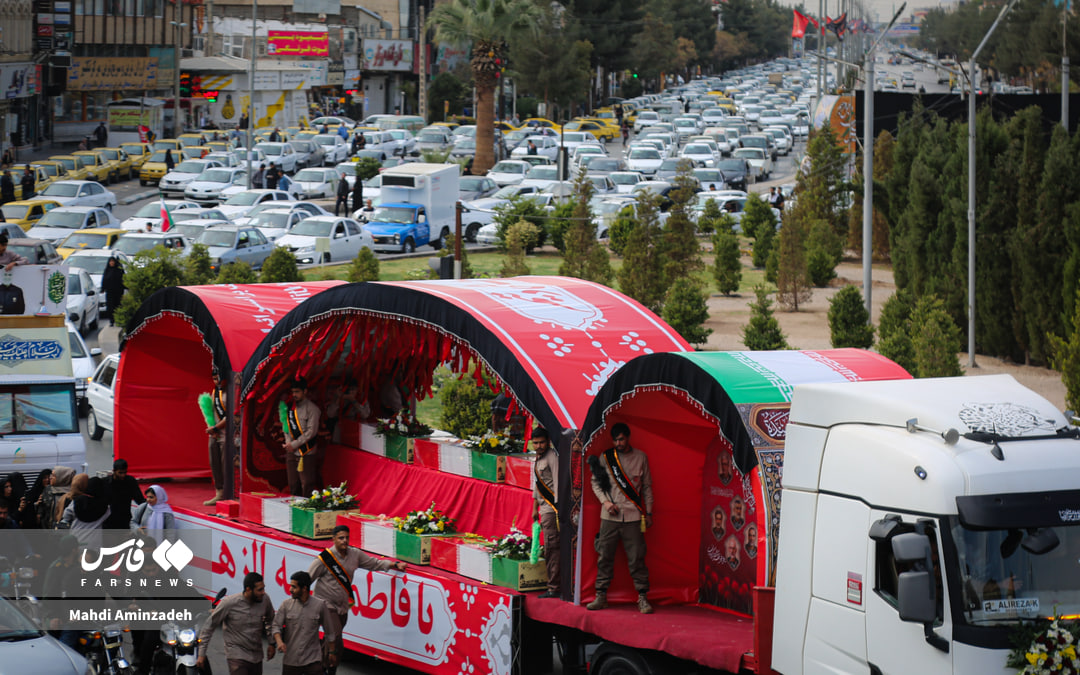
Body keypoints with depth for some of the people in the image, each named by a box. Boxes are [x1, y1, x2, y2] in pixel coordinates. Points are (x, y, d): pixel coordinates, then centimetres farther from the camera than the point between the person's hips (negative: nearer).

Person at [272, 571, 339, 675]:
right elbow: (276, 626, -2)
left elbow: (329, 632, 7)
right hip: (290, 661, 2)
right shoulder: (286, 605, 0)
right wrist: (279, 641, -21)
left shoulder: (320, 606, -3)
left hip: (313, 659, -1)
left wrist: (332, 652, 12)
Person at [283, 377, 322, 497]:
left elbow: (311, 432, -11)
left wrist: (294, 445, -11)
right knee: (293, 486, 8)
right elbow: (287, 426, 15)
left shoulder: (311, 408, -6)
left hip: (307, 453, -6)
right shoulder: (291, 407, 12)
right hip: (291, 453, 6)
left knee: (307, 487, -9)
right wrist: (288, 443, -2)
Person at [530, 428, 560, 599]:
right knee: (549, 548, 9)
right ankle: (554, 585, 12)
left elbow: (557, 483, -17)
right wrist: (535, 508, 29)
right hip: (544, 508, 10)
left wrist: (557, 506, -22)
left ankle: (553, 587, -10)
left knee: (551, 547, -10)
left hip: (552, 507, -10)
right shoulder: (538, 460, 19)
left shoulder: (552, 458, -11)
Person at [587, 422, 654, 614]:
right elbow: (595, 482, 11)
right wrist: (605, 501, -5)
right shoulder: (606, 457, 7)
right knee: (605, 556, 2)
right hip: (610, 516, 1)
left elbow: (647, 487, 11)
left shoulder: (640, 458, 7)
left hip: (633, 516, -1)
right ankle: (601, 596, 9)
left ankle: (643, 598, 1)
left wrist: (648, 513, 7)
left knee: (637, 558, -3)